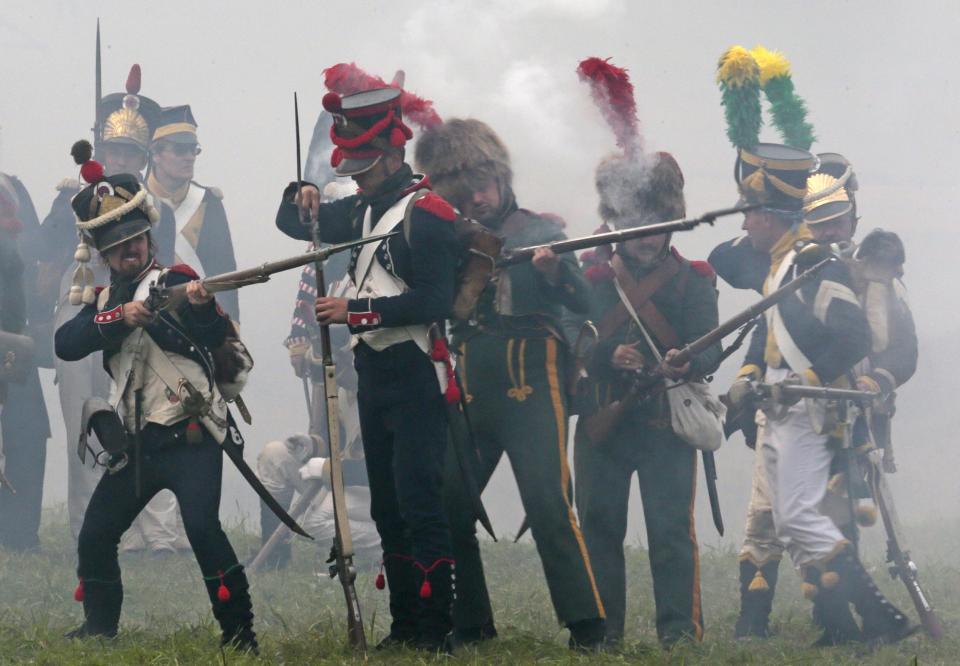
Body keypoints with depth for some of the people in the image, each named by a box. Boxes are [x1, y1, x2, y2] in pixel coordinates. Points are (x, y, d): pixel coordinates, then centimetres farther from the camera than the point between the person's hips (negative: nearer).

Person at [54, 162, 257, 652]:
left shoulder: (173, 283, -4)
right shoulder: (104, 301, 14)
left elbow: (215, 335, -22)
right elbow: (65, 344, -5)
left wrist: (203, 308, -45)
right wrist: (118, 317, -21)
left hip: (189, 437, -6)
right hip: (136, 443, 6)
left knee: (202, 528, -23)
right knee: (94, 537, 7)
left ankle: (239, 632, -16)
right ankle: (99, 626, 26)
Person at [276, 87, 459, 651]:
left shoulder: (427, 214, -12)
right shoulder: (363, 210, 16)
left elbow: (434, 300, -21)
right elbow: (292, 225, 26)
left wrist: (356, 311, -19)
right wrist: (302, 202, 2)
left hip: (416, 377, -9)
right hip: (374, 372, 9)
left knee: (418, 504, -13)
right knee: (387, 508, 11)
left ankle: (435, 629, -12)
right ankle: (404, 624, 16)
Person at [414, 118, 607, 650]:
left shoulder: (540, 230, 3)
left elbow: (582, 302, -8)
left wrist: (554, 271, -27)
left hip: (531, 390, -5)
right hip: (472, 395, 5)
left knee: (547, 504, -16)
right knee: (447, 508, 2)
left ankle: (587, 626, -15)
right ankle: (468, 625, 15)